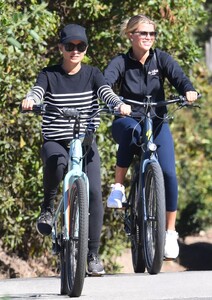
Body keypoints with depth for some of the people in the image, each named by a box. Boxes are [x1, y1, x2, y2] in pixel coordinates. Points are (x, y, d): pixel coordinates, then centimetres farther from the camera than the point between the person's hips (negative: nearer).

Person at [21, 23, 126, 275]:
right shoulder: (49, 75, 2)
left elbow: (106, 93, -11)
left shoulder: (92, 74, 5)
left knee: (94, 192, -16)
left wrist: (119, 105, -35)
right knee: (56, 162, -38)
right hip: (54, 141, -2)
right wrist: (29, 101, -41)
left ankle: (93, 254, -3)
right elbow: (37, 92, -16)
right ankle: (47, 207, -9)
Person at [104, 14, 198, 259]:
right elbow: (105, 82, -27)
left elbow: (178, 77, -18)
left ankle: (170, 232, -2)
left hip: (157, 123, 2)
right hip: (128, 121, -2)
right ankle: (118, 186, -24)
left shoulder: (161, 59, -3)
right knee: (132, 129, -40)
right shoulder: (121, 62, -9)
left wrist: (189, 90, -42)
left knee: (168, 173, -17)